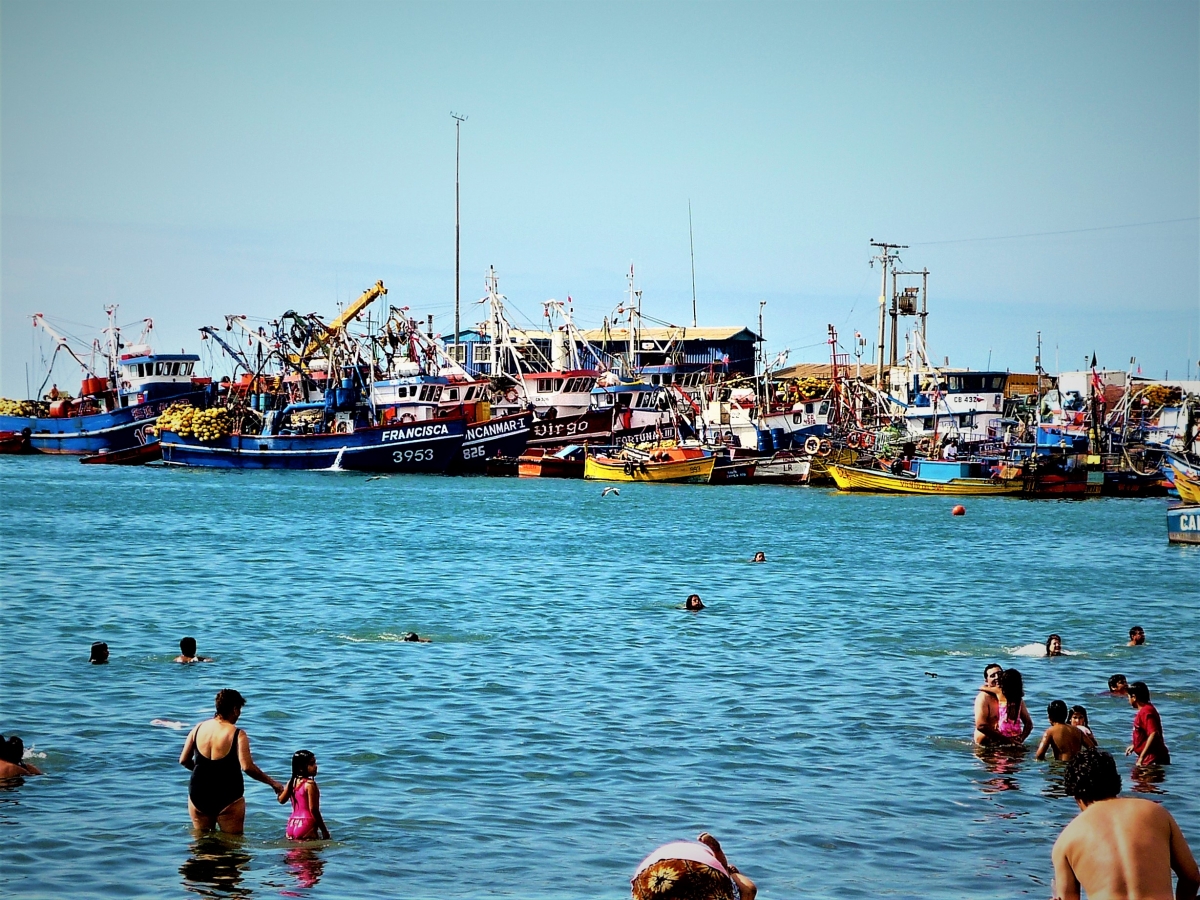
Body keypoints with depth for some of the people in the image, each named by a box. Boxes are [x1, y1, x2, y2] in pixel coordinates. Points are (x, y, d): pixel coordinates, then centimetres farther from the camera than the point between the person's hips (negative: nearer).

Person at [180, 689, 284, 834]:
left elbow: (183, 760, 7)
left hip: (198, 796, 4)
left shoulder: (198, 729, 1)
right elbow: (247, 767, -22)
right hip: (228, 798, -4)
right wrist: (272, 783, -11)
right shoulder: (237, 735, -13)